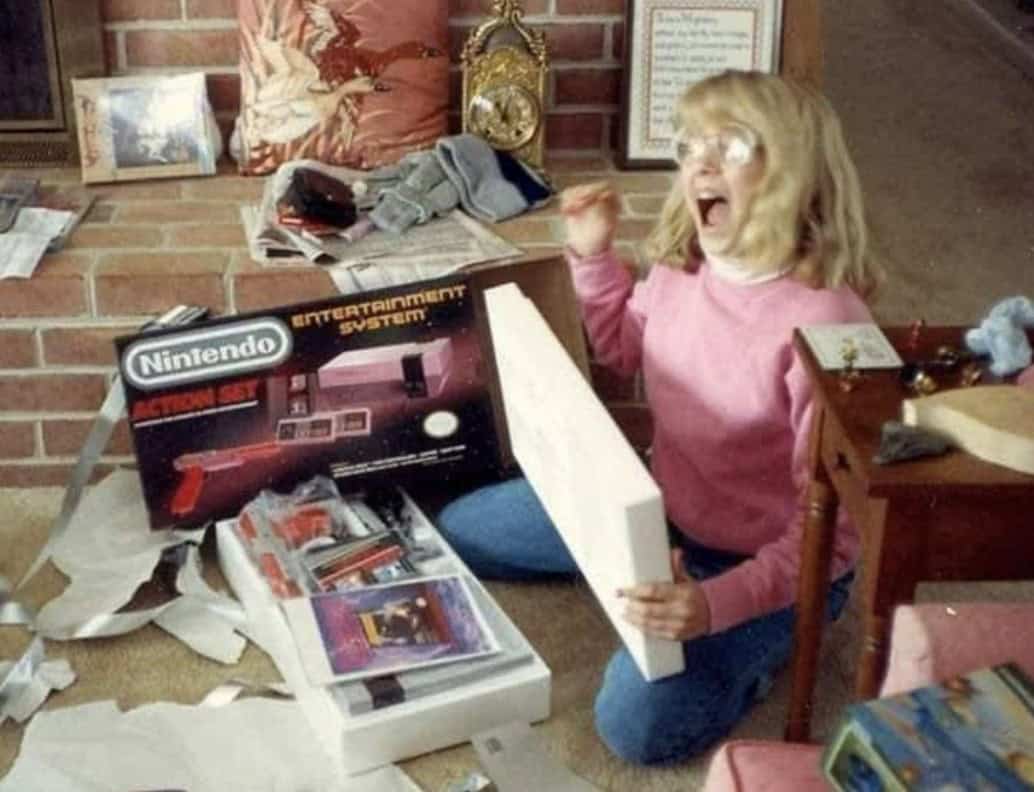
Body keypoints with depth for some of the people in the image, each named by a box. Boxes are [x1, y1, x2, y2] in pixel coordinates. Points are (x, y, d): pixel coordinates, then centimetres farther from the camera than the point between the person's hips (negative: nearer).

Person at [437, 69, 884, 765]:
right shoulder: (680, 269, -10)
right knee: (457, 530, 13)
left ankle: (769, 636, 3)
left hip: (769, 558, -7)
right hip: (665, 507, 7)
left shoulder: (824, 322, -32)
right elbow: (625, 351, 15)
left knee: (640, 726, -24)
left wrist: (717, 603, -41)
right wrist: (593, 255, -1)